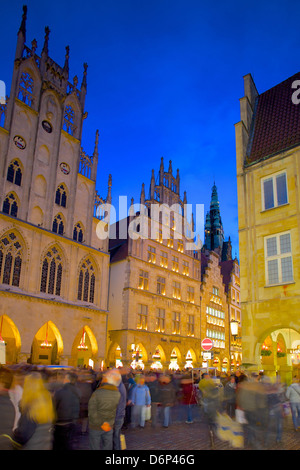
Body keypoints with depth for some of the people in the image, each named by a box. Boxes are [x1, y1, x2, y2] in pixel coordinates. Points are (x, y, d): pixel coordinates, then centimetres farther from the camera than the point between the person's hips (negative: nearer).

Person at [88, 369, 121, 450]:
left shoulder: (96, 393, -22)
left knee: (95, 447, 12)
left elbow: (92, 412, -22)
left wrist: (101, 424, -16)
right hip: (109, 427, 3)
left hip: (96, 427, -3)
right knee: (107, 447, 18)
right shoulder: (118, 394, -10)